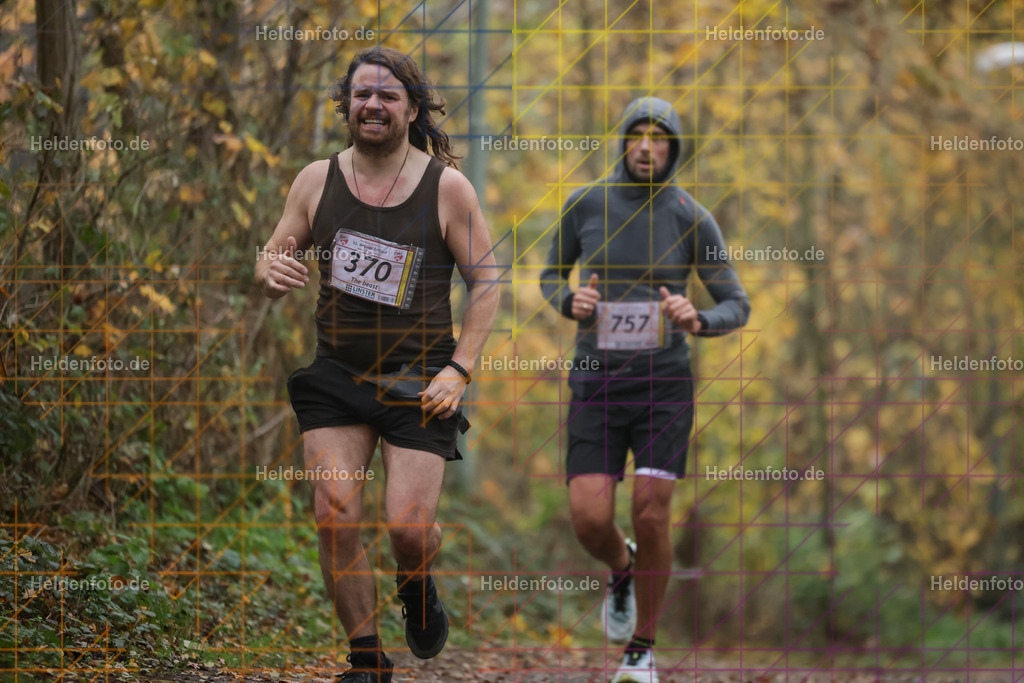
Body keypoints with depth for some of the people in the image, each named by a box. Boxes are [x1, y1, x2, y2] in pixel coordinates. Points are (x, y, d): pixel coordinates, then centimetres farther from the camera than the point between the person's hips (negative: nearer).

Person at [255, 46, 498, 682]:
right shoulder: (317, 180, 2)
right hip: (336, 373, 2)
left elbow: (487, 281, 0)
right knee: (335, 517, -9)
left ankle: (418, 588, 28)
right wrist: (272, 272, -15)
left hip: (420, 380, -2)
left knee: (409, 526, -10)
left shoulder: (447, 187, -5)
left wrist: (459, 370, -10)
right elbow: (274, 259, 11)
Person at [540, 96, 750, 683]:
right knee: (591, 521, -11)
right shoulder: (584, 204, 0)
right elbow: (552, 278, 15)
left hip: (664, 383, -1)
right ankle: (622, 569, 28)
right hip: (597, 384, 1)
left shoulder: (692, 219, -3)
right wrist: (571, 302, -10)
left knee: (651, 517, -11)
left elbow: (737, 307, 3)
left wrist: (696, 320, -20)